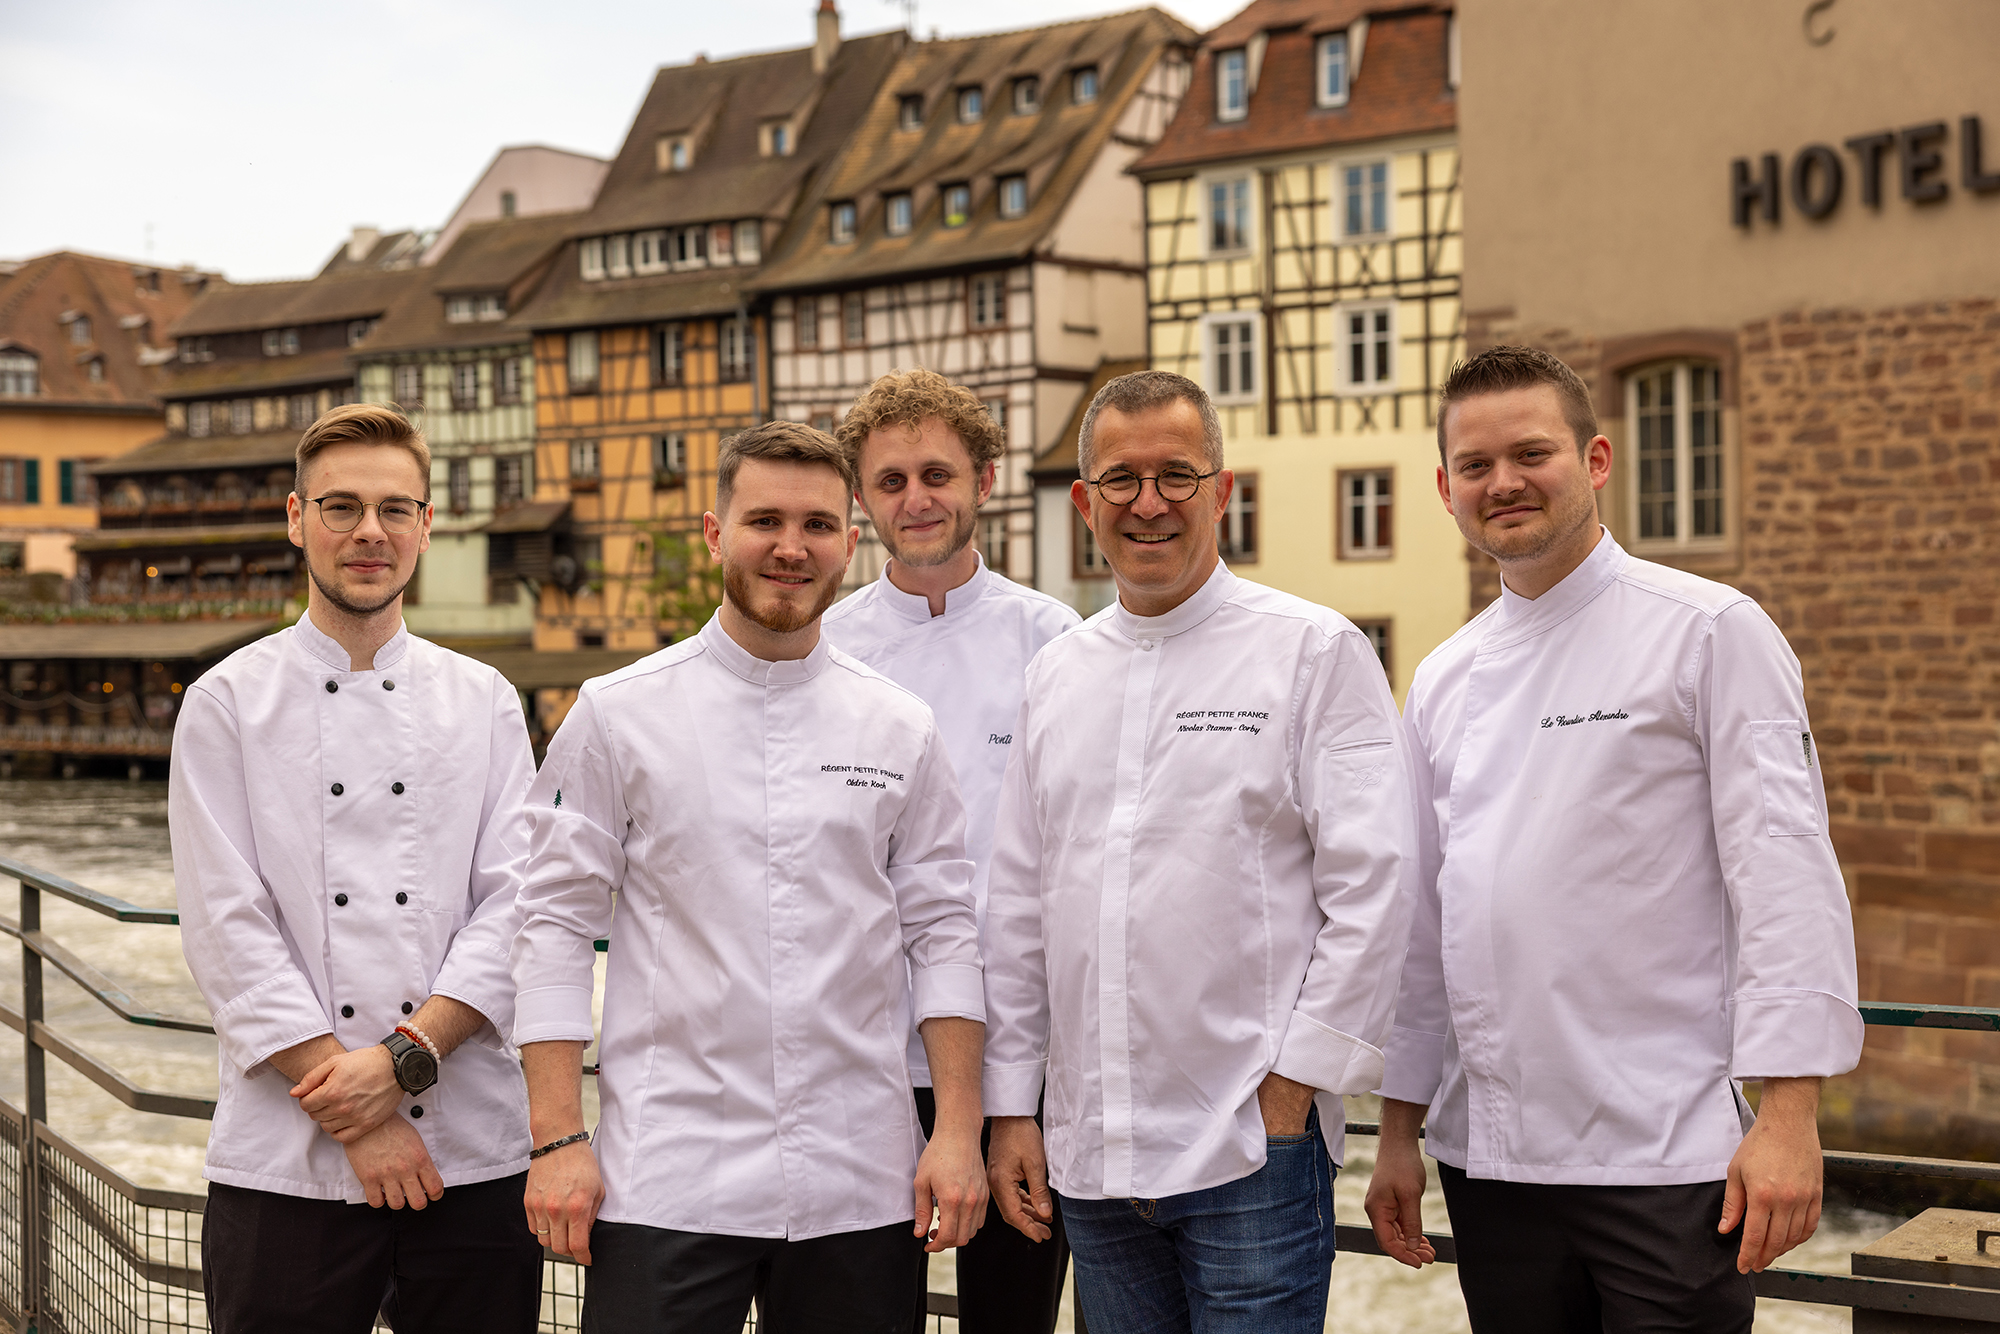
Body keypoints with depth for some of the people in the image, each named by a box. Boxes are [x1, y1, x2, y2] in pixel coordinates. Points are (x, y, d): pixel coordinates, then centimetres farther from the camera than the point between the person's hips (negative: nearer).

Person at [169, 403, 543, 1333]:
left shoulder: (484, 702, 8)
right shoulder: (228, 703, 2)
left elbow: (514, 901, 1)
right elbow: (228, 928, -5)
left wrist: (405, 1056, -13)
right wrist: (357, 1119, -11)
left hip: (474, 1150, 2)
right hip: (287, 1162, -1)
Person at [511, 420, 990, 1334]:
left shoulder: (900, 728, 6)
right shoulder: (618, 715, 1)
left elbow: (942, 929, 7)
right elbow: (557, 923, 0)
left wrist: (959, 1131, 1)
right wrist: (557, 1139, -6)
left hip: (859, 1181, 2)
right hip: (666, 1181, -2)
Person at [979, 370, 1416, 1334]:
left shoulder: (1314, 651, -3)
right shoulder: (1056, 675, 12)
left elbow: (1370, 887, -8)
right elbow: (1019, 903, 13)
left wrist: (1295, 1079, -11)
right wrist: (1010, 1106, 10)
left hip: (1253, 1146, -4)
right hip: (1089, 1152, 5)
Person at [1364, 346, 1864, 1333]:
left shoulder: (1710, 633, -4)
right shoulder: (1443, 681, 11)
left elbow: (1785, 878, -10)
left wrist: (1787, 1115, -16)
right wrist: (1398, 1131, 14)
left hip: (1666, 1154, -5)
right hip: (1490, 1159, 5)